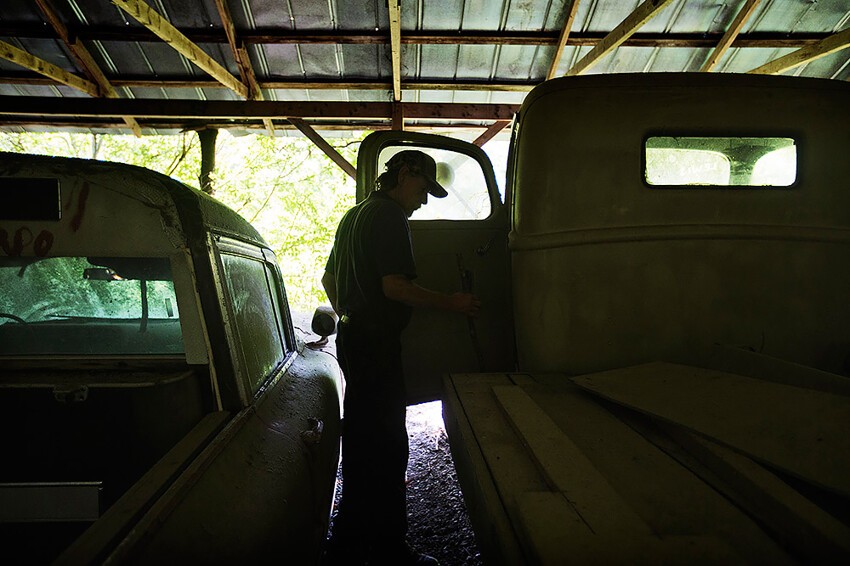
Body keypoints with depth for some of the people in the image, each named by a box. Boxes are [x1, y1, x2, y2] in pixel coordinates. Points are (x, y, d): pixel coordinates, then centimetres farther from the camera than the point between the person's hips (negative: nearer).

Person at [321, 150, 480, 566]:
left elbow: (329, 278, 25)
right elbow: (394, 286, -21)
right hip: (376, 342, -10)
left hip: (352, 337, 10)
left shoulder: (355, 214, 20)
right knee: (383, 449, -4)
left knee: (363, 443, 17)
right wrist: (450, 303, -12)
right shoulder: (390, 215, -11)